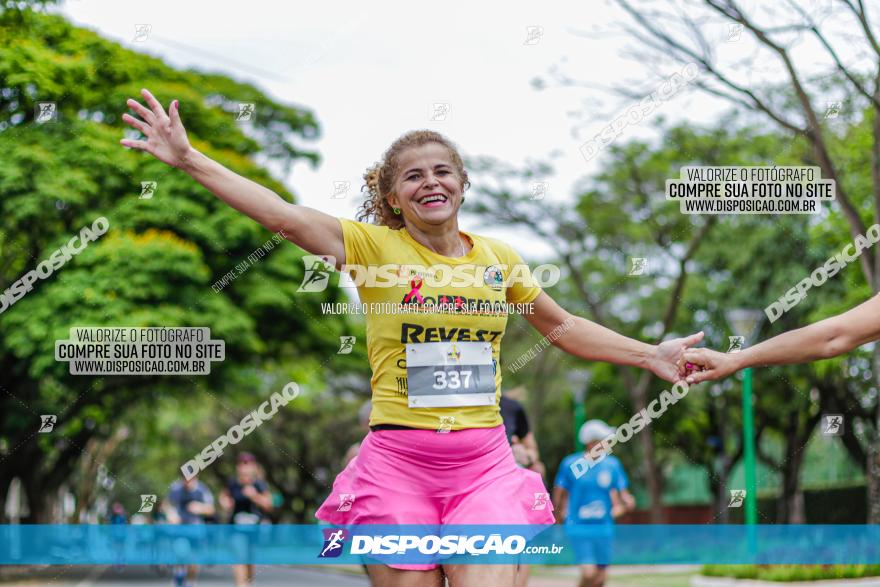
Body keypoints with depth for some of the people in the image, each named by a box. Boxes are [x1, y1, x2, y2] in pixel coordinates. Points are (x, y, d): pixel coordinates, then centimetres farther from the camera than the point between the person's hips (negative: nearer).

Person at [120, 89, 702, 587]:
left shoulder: (498, 258, 10)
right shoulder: (375, 248, -1)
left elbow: (563, 326, 23)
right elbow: (283, 215, -10)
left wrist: (651, 355, 19)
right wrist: (188, 157, -17)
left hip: (484, 463, 2)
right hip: (398, 459, -2)